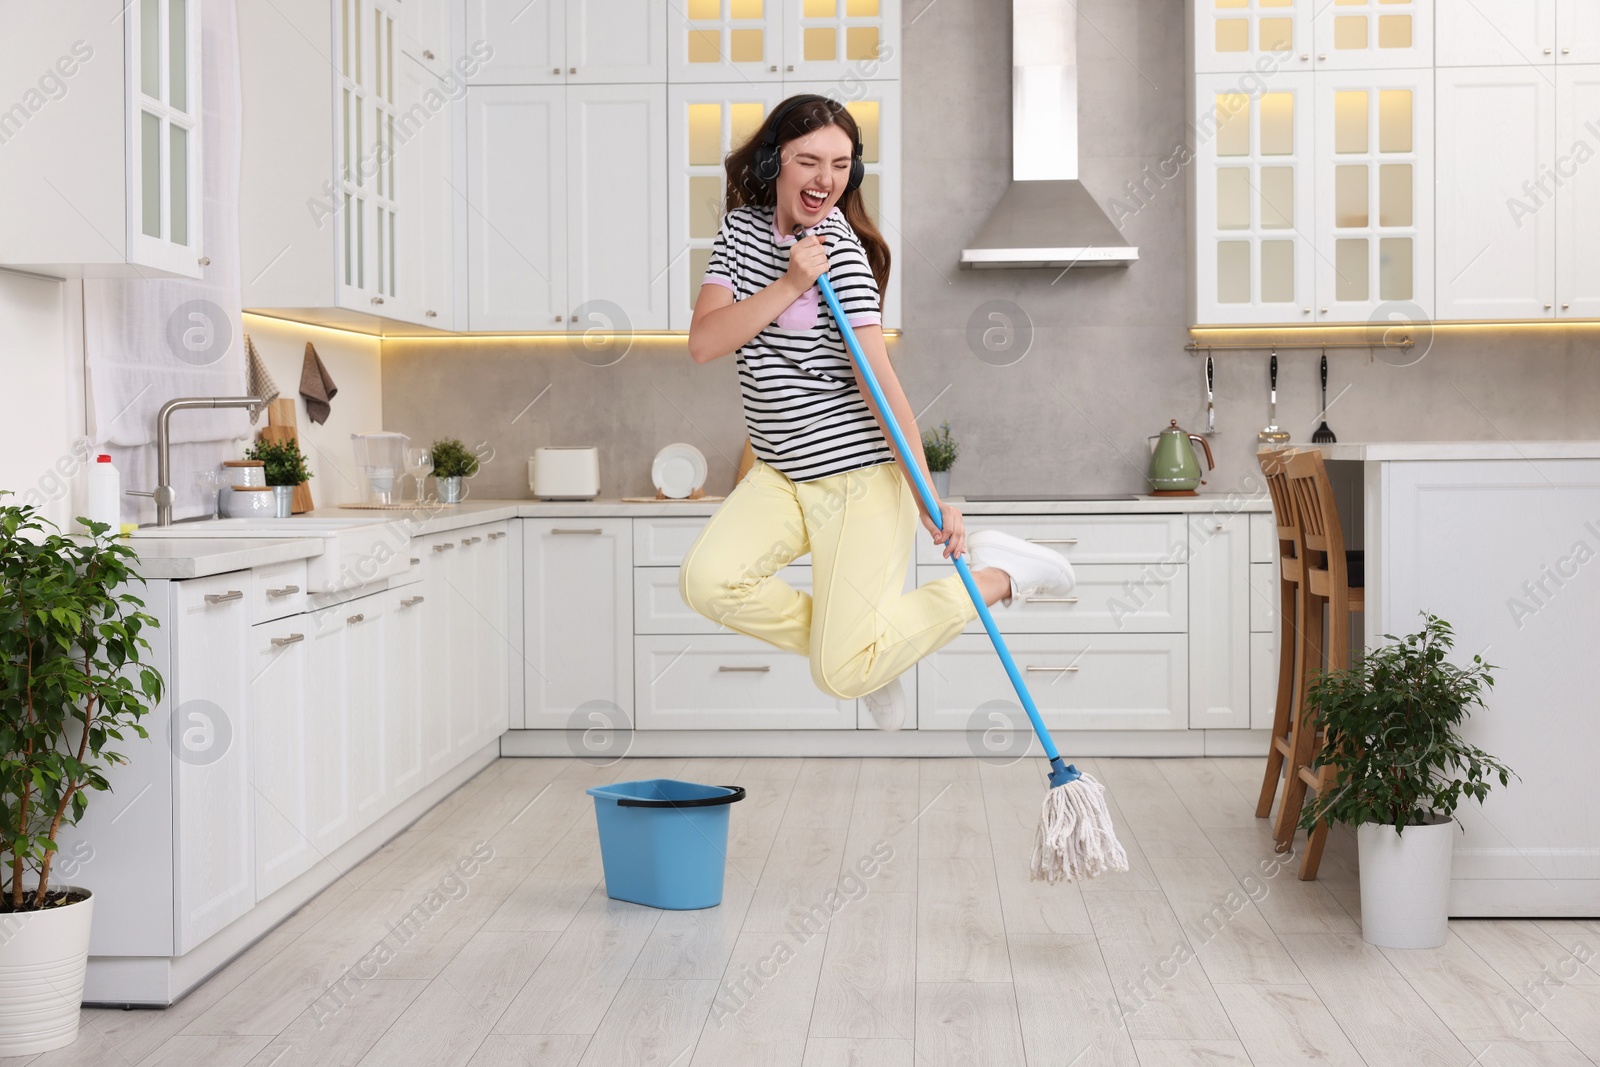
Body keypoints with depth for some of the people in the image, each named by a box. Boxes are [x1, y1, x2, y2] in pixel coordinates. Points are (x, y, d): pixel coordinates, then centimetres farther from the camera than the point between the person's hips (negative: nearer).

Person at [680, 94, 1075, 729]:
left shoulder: (842, 249, -13)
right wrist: (790, 284, -19)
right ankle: (846, 639, 6)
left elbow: (881, 377, -21)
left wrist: (927, 496, -29)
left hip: (861, 471, -6)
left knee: (842, 674, -12)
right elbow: (703, 344, -7)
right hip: (781, 473, 6)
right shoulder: (742, 228, 5)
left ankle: (997, 574, 7)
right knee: (706, 580, -19)